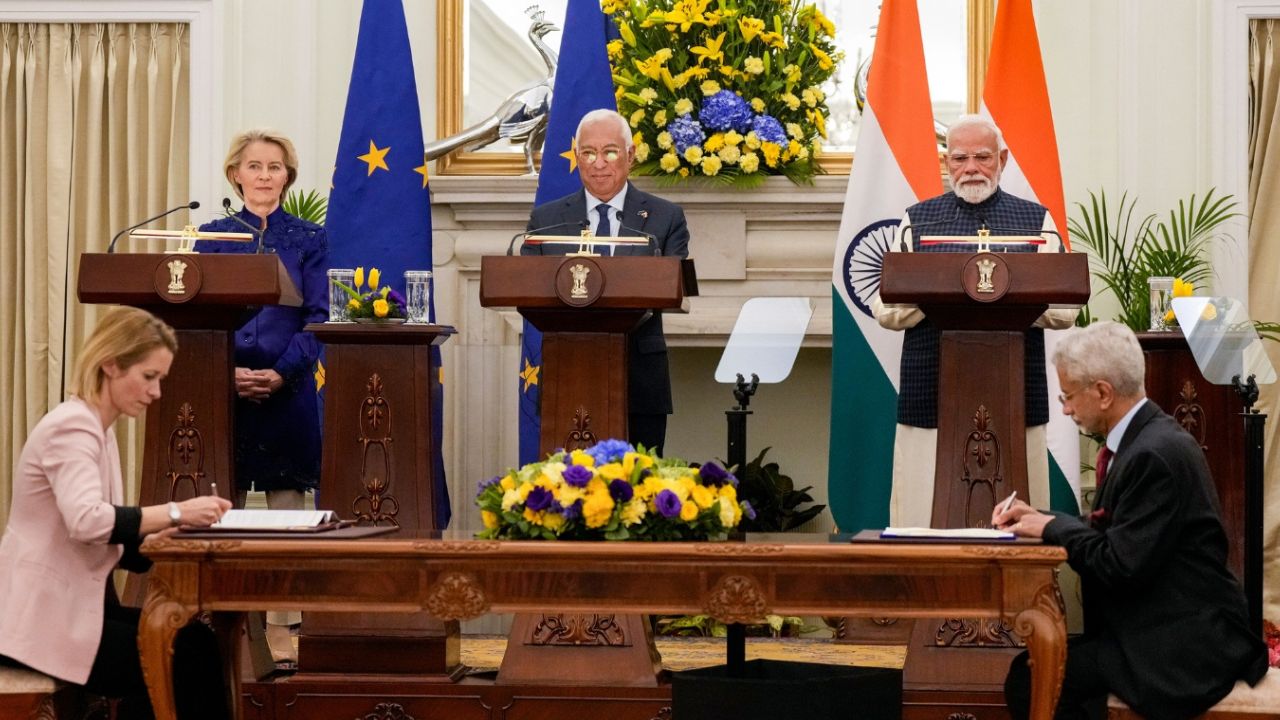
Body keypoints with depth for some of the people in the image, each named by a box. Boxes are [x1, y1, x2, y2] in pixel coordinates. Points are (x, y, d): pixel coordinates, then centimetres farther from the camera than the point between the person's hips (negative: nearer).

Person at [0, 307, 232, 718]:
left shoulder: (99, 430, 17)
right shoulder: (72, 426, -14)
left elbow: (109, 537, 11)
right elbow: (86, 521, -31)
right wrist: (175, 513, -29)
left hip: (76, 607, 9)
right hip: (46, 618, -9)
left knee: (196, 643, -4)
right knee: (184, 662, -14)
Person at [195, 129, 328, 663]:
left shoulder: (309, 239, 7)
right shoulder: (213, 236, 9)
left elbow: (317, 317, 0)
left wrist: (281, 373, -15)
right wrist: (229, 372, -13)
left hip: (288, 390, -1)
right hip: (224, 387, 1)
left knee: (286, 505, 0)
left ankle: (280, 631, 5)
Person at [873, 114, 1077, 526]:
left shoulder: (1036, 221, 12)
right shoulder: (917, 222, 12)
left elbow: (1064, 310, 5)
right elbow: (885, 309, 5)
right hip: (931, 399, 0)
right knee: (927, 515, -2)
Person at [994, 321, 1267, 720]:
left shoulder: (1155, 454, -21)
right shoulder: (1147, 437, 10)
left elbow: (1121, 566, -22)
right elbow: (1115, 531, 15)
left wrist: (1054, 526, -9)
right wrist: (1041, 518, 6)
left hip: (1186, 647, -10)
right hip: (1169, 629, 10)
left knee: (1031, 680, -17)